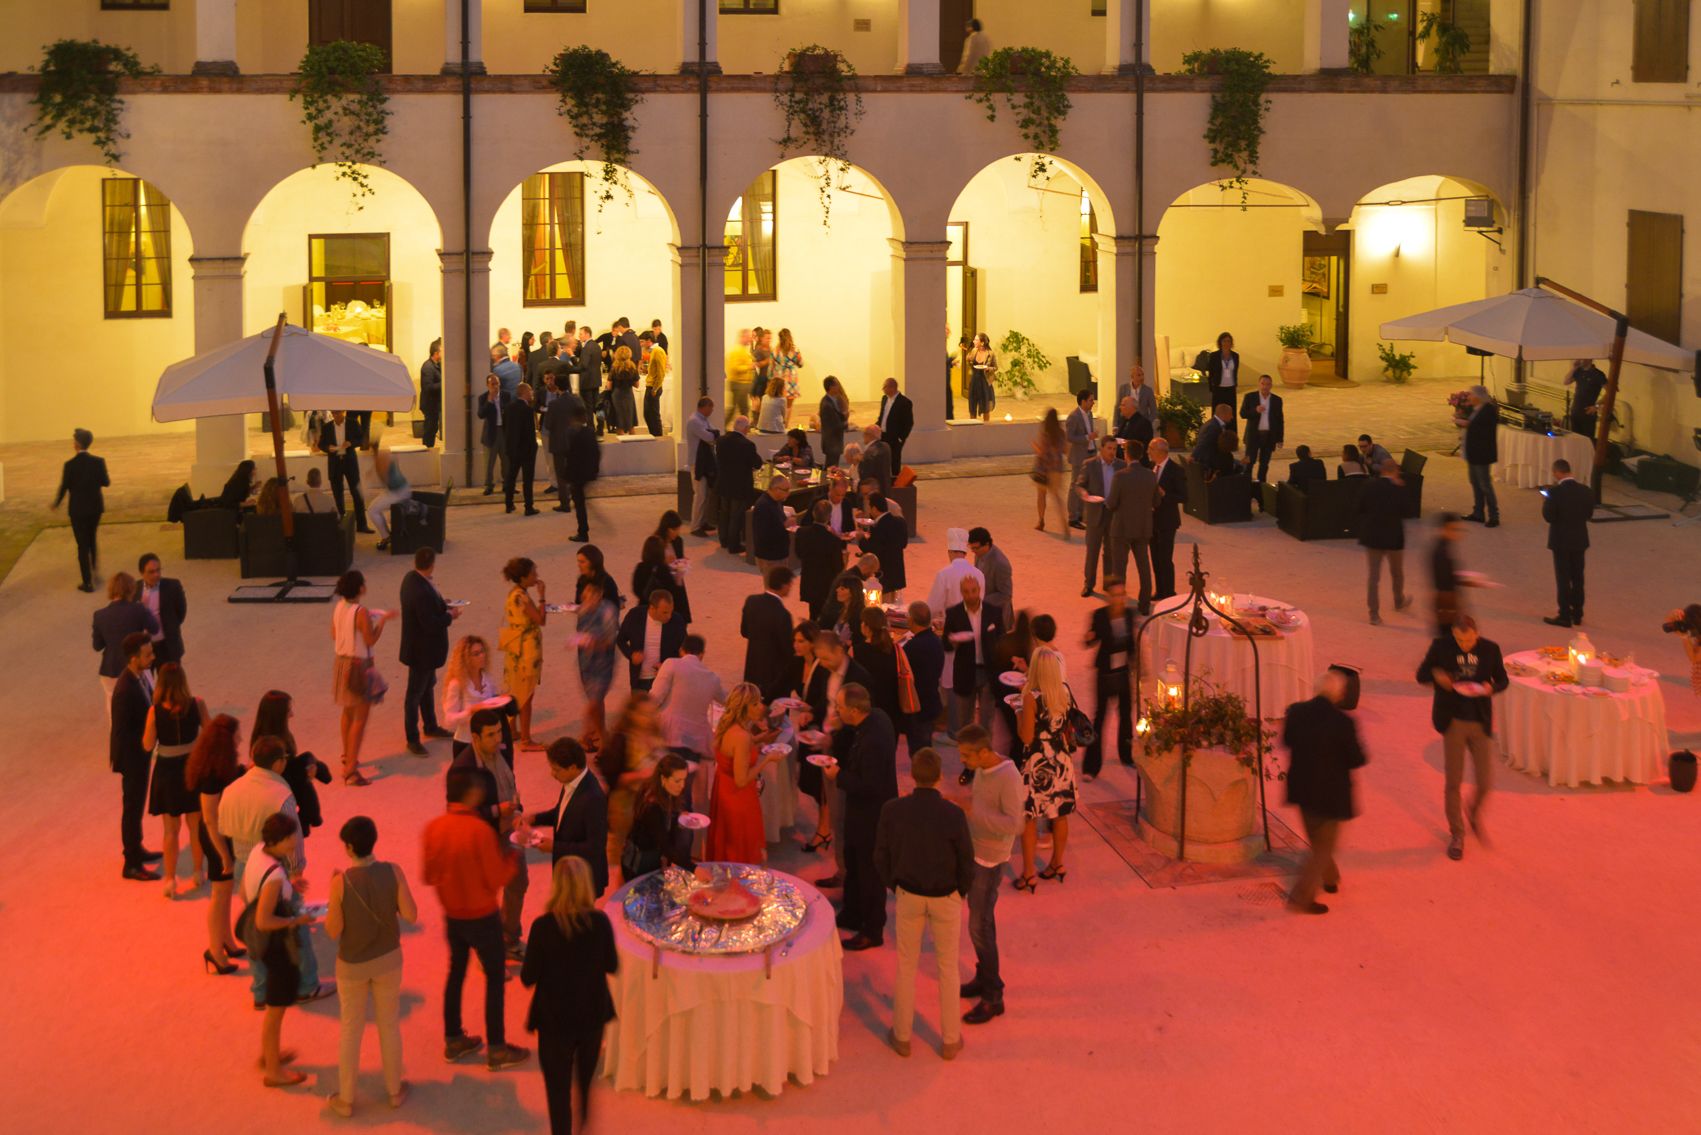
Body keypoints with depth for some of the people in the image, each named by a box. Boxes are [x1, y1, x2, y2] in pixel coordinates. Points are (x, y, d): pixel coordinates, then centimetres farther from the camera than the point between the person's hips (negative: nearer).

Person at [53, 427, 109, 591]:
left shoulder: (70, 465, -17)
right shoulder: (99, 462, -10)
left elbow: (64, 487, -9)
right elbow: (106, 483, -2)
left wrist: (56, 503, 8)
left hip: (78, 509, -3)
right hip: (95, 507, 3)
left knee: (82, 545, 5)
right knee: (91, 539, 26)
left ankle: (88, 582, 6)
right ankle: (93, 568, 33)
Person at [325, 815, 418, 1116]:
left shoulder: (341, 882, -24)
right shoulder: (393, 872, -18)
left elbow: (333, 931, -16)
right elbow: (411, 916, -12)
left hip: (353, 964, -2)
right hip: (388, 959, 2)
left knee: (351, 1029, 16)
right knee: (389, 1025, 20)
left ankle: (346, 1099, 28)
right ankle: (395, 1090, 34)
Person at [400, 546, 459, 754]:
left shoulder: (411, 578, -3)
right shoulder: (421, 592, -33)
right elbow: (430, 624, -30)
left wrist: (444, 607, 2)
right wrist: (450, 616, -15)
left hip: (425, 648, 10)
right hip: (422, 651, -10)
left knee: (428, 685, 26)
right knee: (415, 693, 4)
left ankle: (431, 726, 43)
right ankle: (412, 739, 17)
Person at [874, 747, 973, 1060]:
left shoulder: (891, 810, -18)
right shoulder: (953, 815, -23)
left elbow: (881, 857, -7)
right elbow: (966, 862, -13)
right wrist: (961, 892, 7)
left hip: (908, 895, 1)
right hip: (946, 898, -1)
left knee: (906, 965, 19)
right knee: (947, 967, 15)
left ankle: (902, 1036, 30)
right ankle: (950, 1040, 26)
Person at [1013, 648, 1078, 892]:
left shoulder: (1031, 697, -19)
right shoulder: (1065, 693, -2)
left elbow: (1026, 736, -17)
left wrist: (1018, 713, -2)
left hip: (1037, 764, -6)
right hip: (1062, 760, 6)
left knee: (1028, 817, 4)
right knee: (1060, 814, 17)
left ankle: (1028, 873, 6)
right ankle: (1057, 864, 31)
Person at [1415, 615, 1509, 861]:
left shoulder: (1490, 649, -5)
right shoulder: (1441, 647, -9)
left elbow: (1503, 679, 8)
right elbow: (1421, 674, 2)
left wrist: (1491, 688, -15)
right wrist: (1435, 676, -21)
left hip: (1481, 723, 1)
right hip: (1453, 722, -1)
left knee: (1486, 781, 2)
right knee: (1453, 782, 4)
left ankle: (1475, 813, 35)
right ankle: (1456, 834, 22)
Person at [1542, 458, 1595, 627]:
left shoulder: (1555, 492, -20)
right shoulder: (1586, 491, -3)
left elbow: (1548, 516, -17)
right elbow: (1589, 513, 5)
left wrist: (1545, 502, 0)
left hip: (1561, 541, -5)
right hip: (1580, 540, 5)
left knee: (1563, 578, 3)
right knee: (1577, 577, 14)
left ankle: (1565, 616, 6)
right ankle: (1577, 615, 22)